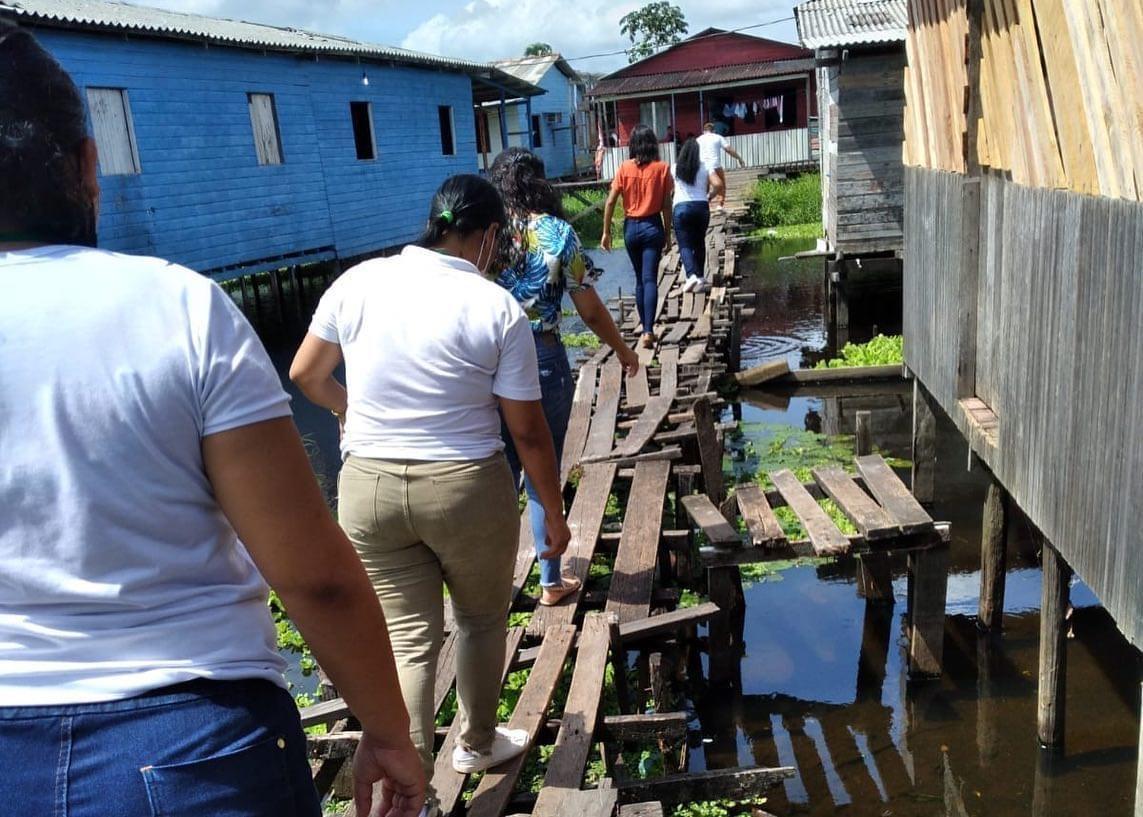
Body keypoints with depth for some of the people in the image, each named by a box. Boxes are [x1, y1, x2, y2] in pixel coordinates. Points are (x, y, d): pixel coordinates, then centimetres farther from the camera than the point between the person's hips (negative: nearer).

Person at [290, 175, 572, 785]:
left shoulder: (358, 283, -1)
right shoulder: (497, 307, -10)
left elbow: (305, 374, 11)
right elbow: (528, 431, -8)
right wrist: (554, 513, 5)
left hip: (368, 486, 2)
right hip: (467, 488, -2)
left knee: (406, 641, 11)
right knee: (481, 620, 23)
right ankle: (476, 744, 43)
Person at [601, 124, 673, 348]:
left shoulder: (625, 168, -2)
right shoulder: (662, 168, -4)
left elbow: (610, 202, -4)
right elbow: (666, 205, -3)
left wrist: (606, 232, 2)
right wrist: (667, 233, 6)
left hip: (631, 227, 2)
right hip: (653, 226, -2)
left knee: (639, 279, 15)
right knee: (650, 279, -4)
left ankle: (645, 328, 23)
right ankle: (648, 331, -16)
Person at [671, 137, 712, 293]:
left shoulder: (675, 168, 2)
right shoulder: (704, 168, 3)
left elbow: (669, 188, 6)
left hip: (681, 207, -2)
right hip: (701, 206, 2)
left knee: (685, 245, -1)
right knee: (699, 243, 17)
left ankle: (692, 276, -22)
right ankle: (700, 277, 25)